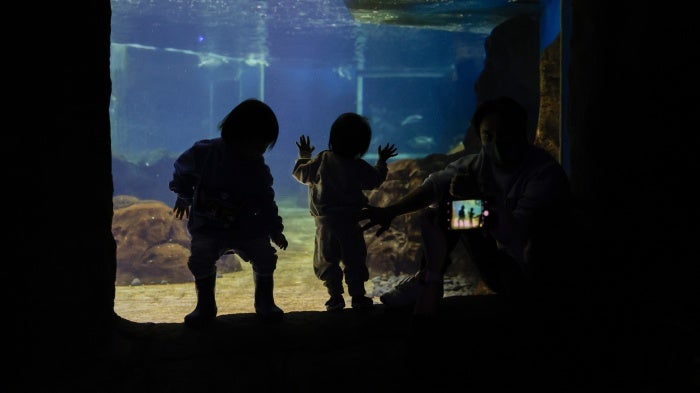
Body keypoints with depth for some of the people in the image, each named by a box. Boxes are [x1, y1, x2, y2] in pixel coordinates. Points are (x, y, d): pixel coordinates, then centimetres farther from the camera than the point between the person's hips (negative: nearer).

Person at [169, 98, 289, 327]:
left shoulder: (259, 171, -7)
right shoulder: (204, 153, -15)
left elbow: (266, 203, 5)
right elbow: (181, 169, 4)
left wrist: (275, 230, 3)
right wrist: (183, 197, 11)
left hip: (247, 228, 2)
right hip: (207, 228, -1)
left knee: (265, 257, -7)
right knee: (201, 259, -14)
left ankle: (265, 303, 15)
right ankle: (205, 306, 8)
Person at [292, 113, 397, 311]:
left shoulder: (322, 160, -6)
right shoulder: (360, 167, -6)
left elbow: (301, 173, 3)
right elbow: (375, 180, 9)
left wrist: (304, 156, 20)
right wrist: (382, 162, 24)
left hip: (325, 222, 0)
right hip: (351, 222, 0)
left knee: (327, 260, 9)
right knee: (354, 258, 9)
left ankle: (335, 296, 7)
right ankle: (358, 295, 10)